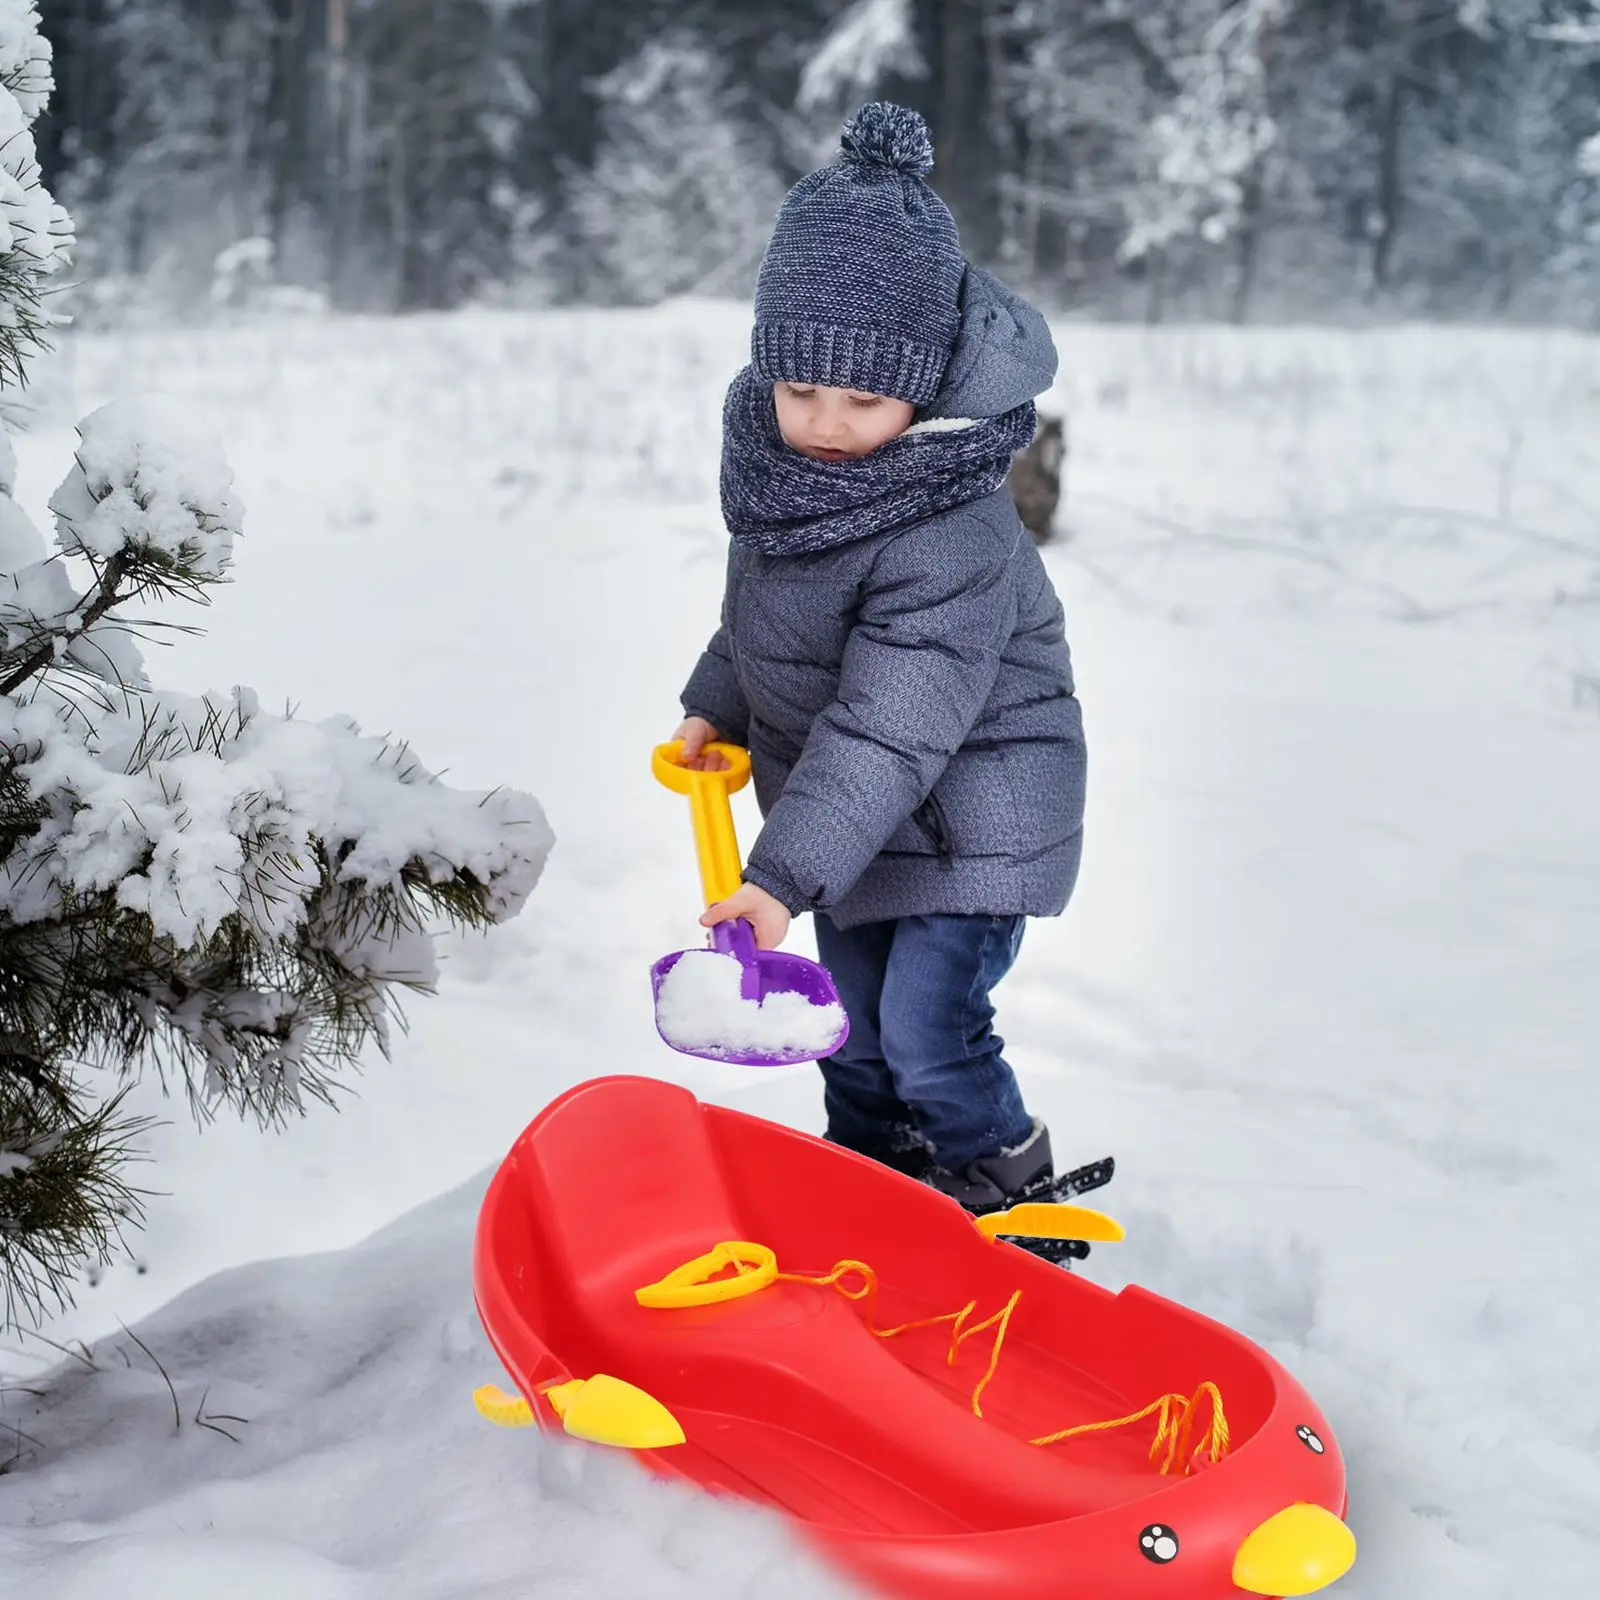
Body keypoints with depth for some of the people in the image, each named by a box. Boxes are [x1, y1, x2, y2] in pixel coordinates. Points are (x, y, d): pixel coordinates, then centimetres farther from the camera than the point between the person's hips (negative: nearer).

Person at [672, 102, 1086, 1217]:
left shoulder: (949, 536, -33)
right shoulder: (779, 453, -8)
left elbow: (890, 729, -35)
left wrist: (786, 873, -38)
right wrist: (716, 708, 21)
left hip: (967, 810, -8)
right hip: (845, 792, 8)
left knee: (926, 1026, -5)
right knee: (852, 1012, 19)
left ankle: (1005, 1176, 22)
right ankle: (871, 1165, 41)